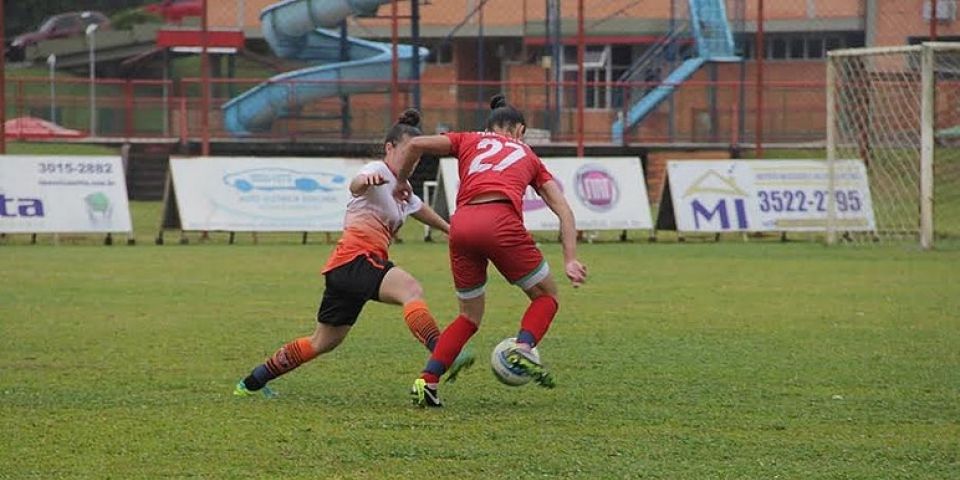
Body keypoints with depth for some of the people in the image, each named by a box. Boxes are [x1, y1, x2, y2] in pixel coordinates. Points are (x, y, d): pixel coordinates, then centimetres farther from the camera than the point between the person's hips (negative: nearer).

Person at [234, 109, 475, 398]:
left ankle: (252, 383, 28)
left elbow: (419, 209, 44)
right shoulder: (378, 171, -7)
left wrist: (449, 229, 54)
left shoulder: (401, 188, 21)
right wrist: (366, 180, -55)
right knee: (411, 290, -32)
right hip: (355, 258, -10)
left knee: (323, 342, 18)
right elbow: (356, 186, -32)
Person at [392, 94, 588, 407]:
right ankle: (523, 348, -10)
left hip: (461, 223, 3)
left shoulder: (470, 141, 28)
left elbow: (415, 145, 13)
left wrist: (401, 182, 28)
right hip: (501, 220, -2)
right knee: (546, 296, 18)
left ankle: (427, 381, 5)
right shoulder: (527, 155, 28)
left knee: (470, 316, 19)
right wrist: (570, 260, 13)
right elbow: (564, 211, 19)